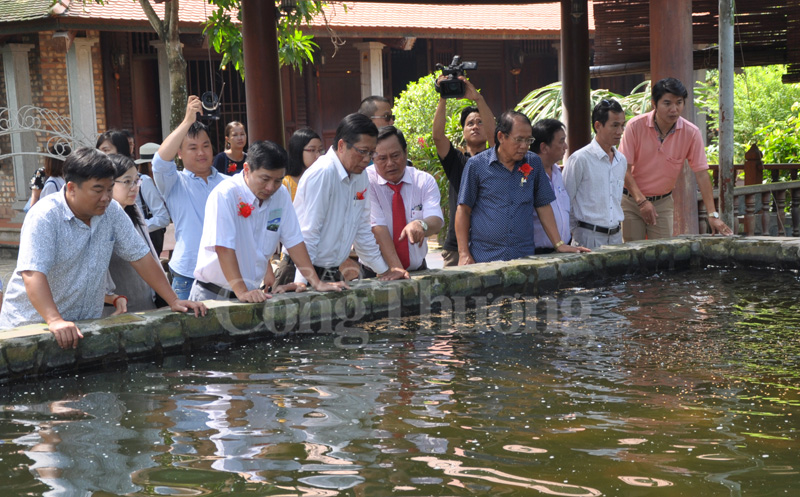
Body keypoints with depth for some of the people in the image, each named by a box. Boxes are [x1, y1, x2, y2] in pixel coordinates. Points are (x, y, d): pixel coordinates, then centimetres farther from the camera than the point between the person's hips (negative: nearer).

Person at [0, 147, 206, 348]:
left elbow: (140, 257, 6)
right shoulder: (44, 216, -15)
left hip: (85, 325, 4)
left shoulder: (112, 212, 2)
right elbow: (33, 274, -25)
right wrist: (55, 321, -38)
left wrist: (173, 300, -1)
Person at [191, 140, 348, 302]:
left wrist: (316, 283, 0)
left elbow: (294, 240, 6)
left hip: (253, 293, 5)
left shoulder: (281, 196, 2)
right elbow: (223, 248, -21)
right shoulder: (224, 195, -16)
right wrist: (242, 292, -27)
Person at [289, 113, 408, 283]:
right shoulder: (322, 174, -16)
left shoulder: (361, 177, 8)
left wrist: (384, 270, 19)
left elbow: (362, 229, 17)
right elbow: (307, 233, -18)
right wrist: (302, 282, -22)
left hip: (333, 274, 7)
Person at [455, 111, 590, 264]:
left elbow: (543, 206, 14)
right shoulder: (476, 164, 1)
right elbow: (464, 210, 3)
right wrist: (464, 254, -3)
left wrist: (559, 244, 7)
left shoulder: (534, 163, 10)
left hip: (525, 257, 3)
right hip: (483, 258, -2)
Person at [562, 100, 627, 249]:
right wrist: (577, 230, -3)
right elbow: (565, 202, -6)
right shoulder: (580, 159, -9)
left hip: (616, 237, 6)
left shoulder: (622, 161, 12)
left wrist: (616, 230, 17)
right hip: (589, 237, -6)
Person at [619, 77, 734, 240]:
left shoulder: (691, 133, -10)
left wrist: (713, 214, -15)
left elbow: (702, 175, -9)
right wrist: (641, 200, -21)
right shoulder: (635, 126, -14)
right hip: (631, 200, -1)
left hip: (663, 203, 2)